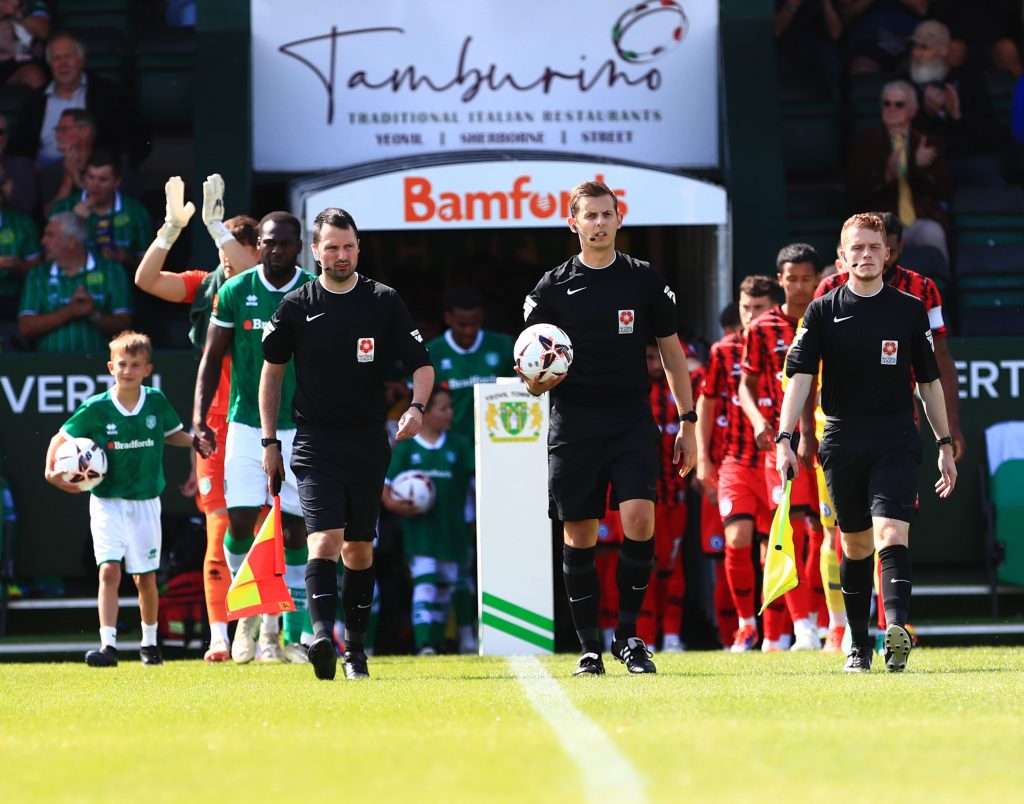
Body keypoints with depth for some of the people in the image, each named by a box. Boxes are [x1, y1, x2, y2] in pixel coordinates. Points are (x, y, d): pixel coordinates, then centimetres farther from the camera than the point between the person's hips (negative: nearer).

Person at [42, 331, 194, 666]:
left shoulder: (157, 403, -2)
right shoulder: (95, 408, -8)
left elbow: (173, 434, 17)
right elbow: (61, 438, 2)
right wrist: (51, 469, -13)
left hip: (145, 503, 2)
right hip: (107, 503, -2)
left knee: (145, 577, 8)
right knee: (109, 570, -16)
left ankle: (149, 642, 28)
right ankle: (108, 644, -19)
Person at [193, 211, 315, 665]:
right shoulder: (235, 292, -1)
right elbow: (212, 358, 5)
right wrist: (199, 418, -4)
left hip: (300, 429, 0)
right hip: (246, 425, 0)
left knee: (294, 527, 0)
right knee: (240, 521, -9)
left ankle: (277, 629, 9)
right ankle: (248, 610, 15)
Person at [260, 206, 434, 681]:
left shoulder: (385, 302, 3)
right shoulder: (296, 307, 2)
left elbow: (421, 363, 5)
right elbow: (272, 371, 12)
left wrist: (417, 407, -16)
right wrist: (269, 442, 9)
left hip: (368, 442, 2)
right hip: (315, 442, -2)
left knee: (360, 546, 9)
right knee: (325, 538, -19)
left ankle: (356, 648, 18)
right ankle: (322, 635, -32)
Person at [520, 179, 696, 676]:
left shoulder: (644, 280, 7)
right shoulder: (551, 288, 5)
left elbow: (672, 352, 13)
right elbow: (532, 380, 8)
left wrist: (687, 422, 9)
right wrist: (541, 378, -16)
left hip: (632, 422, 0)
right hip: (573, 425, 0)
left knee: (639, 519, -17)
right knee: (578, 537, 0)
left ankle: (628, 634, -4)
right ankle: (588, 647, 9)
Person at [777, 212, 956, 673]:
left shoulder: (909, 310, 6)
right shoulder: (823, 311, 4)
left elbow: (929, 381, 13)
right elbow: (799, 376, -2)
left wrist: (945, 444, 11)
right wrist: (784, 439, -13)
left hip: (896, 443, -1)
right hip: (842, 442, 1)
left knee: (891, 533, -19)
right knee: (855, 546, 8)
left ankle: (897, 628, -35)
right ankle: (859, 646, 17)